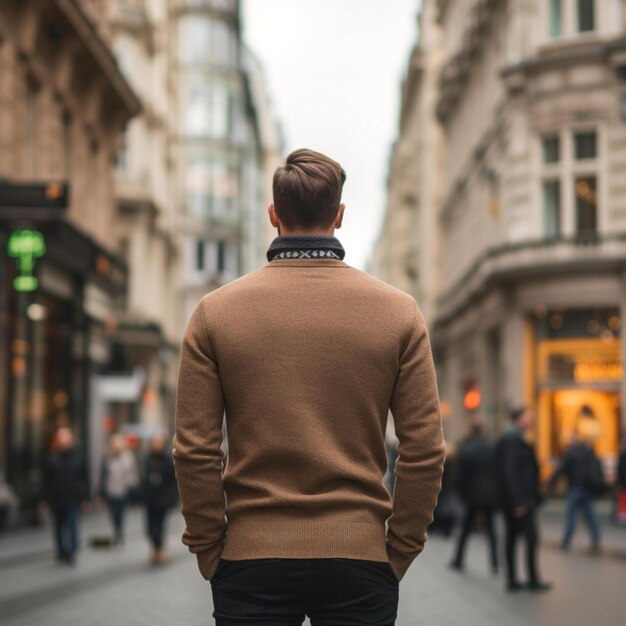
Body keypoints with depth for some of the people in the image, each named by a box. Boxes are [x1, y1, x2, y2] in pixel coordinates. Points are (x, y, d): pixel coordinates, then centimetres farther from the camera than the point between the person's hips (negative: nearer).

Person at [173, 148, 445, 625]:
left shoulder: (215, 312, -2)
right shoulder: (398, 310, -1)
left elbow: (195, 451, -4)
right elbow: (424, 452, -3)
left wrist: (209, 550, 5)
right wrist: (399, 553, 6)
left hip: (251, 557, 0)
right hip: (360, 559, 0)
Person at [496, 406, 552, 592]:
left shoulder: (509, 437, 14)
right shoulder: (513, 439, -15)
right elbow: (509, 471, -21)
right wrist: (518, 501, -21)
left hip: (513, 500, 10)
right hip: (522, 499, -10)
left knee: (512, 537, 10)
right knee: (531, 537, -4)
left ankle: (512, 580, 13)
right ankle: (533, 580, -1)